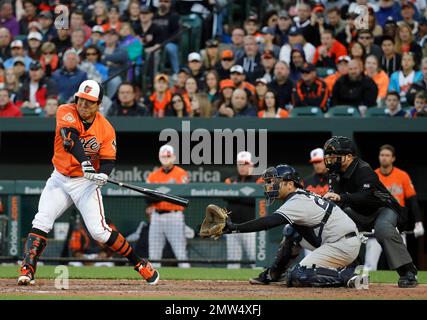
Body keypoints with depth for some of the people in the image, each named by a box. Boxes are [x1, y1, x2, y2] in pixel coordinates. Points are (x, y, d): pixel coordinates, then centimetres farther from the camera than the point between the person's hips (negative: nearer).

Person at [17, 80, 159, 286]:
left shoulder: (106, 129, -9)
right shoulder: (66, 112, -12)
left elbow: (108, 160, -7)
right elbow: (71, 138, -29)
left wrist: (103, 174, -31)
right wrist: (85, 163, -44)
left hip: (86, 183, -2)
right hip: (59, 179, 2)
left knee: (99, 231, -10)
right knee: (41, 222, -14)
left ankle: (139, 264, 3)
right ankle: (27, 270, -12)